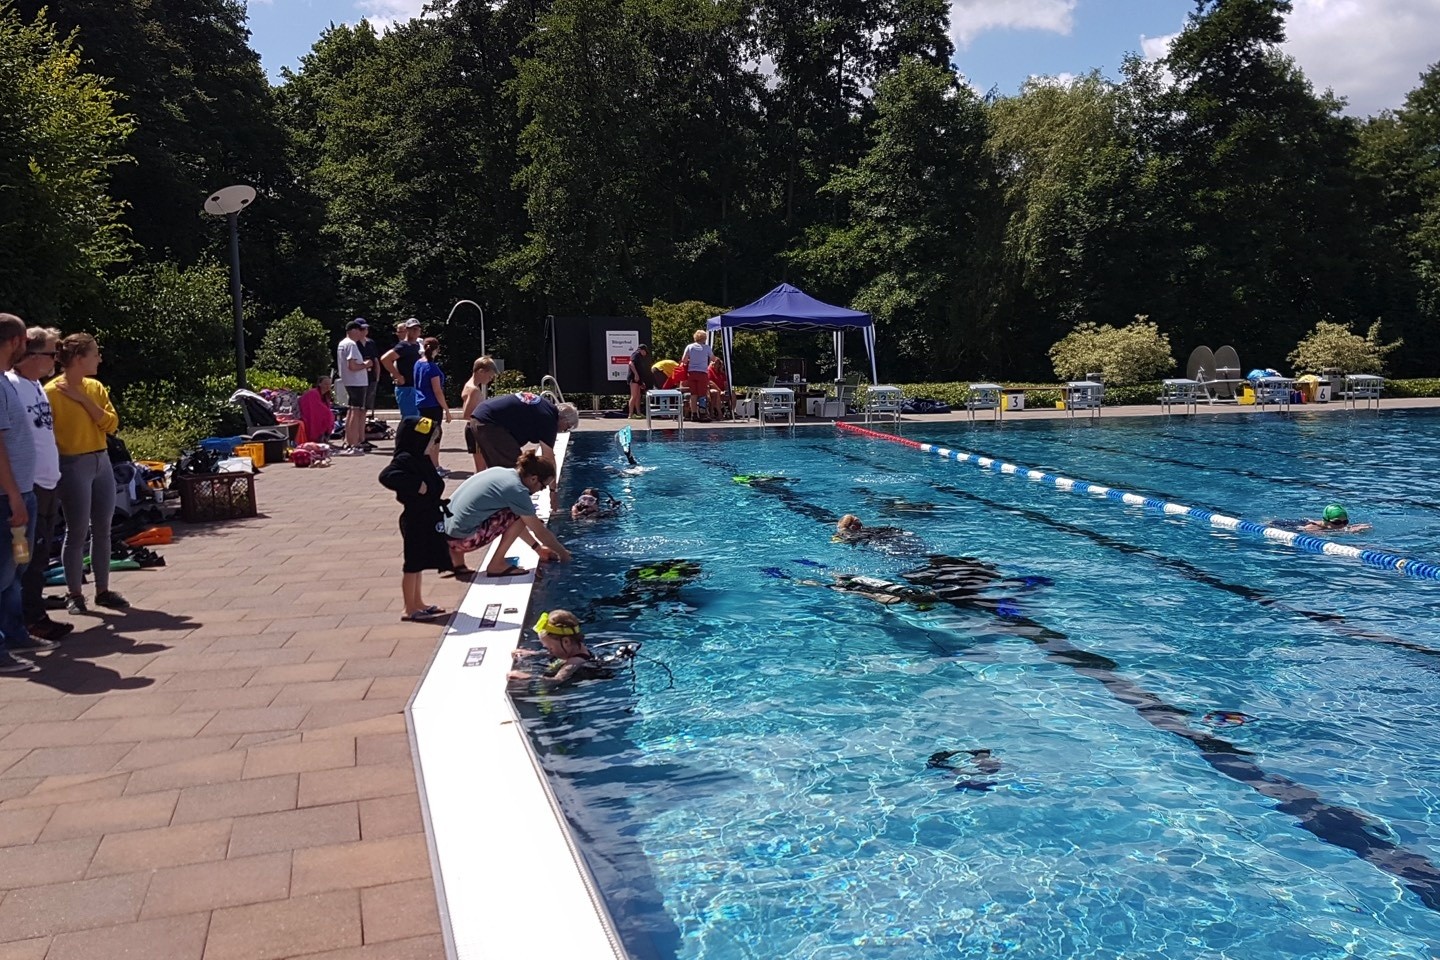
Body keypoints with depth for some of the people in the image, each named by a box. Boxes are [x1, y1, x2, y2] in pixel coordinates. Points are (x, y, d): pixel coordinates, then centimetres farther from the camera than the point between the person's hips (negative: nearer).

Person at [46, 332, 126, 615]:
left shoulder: (95, 388, 8)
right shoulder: (52, 391, -10)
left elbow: (111, 424, -1)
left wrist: (83, 399, -9)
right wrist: (54, 467, -13)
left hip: (102, 463, 6)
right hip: (74, 467, -6)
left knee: (102, 529, 9)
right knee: (77, 532, -2)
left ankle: (103, 590, 17)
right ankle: (74, 594, 10)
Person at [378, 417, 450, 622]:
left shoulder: (420, 459, 11)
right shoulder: (405, 459, -18)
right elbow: (386, 476, -34)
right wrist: (416, 486, -32)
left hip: (427, 518, 10)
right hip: (415, 520, -10)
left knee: (418, 564, 18)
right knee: (413, 565, -1)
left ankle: (418, 603, 29)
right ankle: (410, 609, 7)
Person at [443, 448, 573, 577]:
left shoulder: (501, 472, 13)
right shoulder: (517, 490, -12)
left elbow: (514, 523, 24)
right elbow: (540, 532, -3)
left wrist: (538, 547, 28)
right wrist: (563, 553, 12)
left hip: (446, 532, 9)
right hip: (463, 538, -9)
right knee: (519, 515, -6)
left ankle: (456, 558, 20)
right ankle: (496, 565, 2)